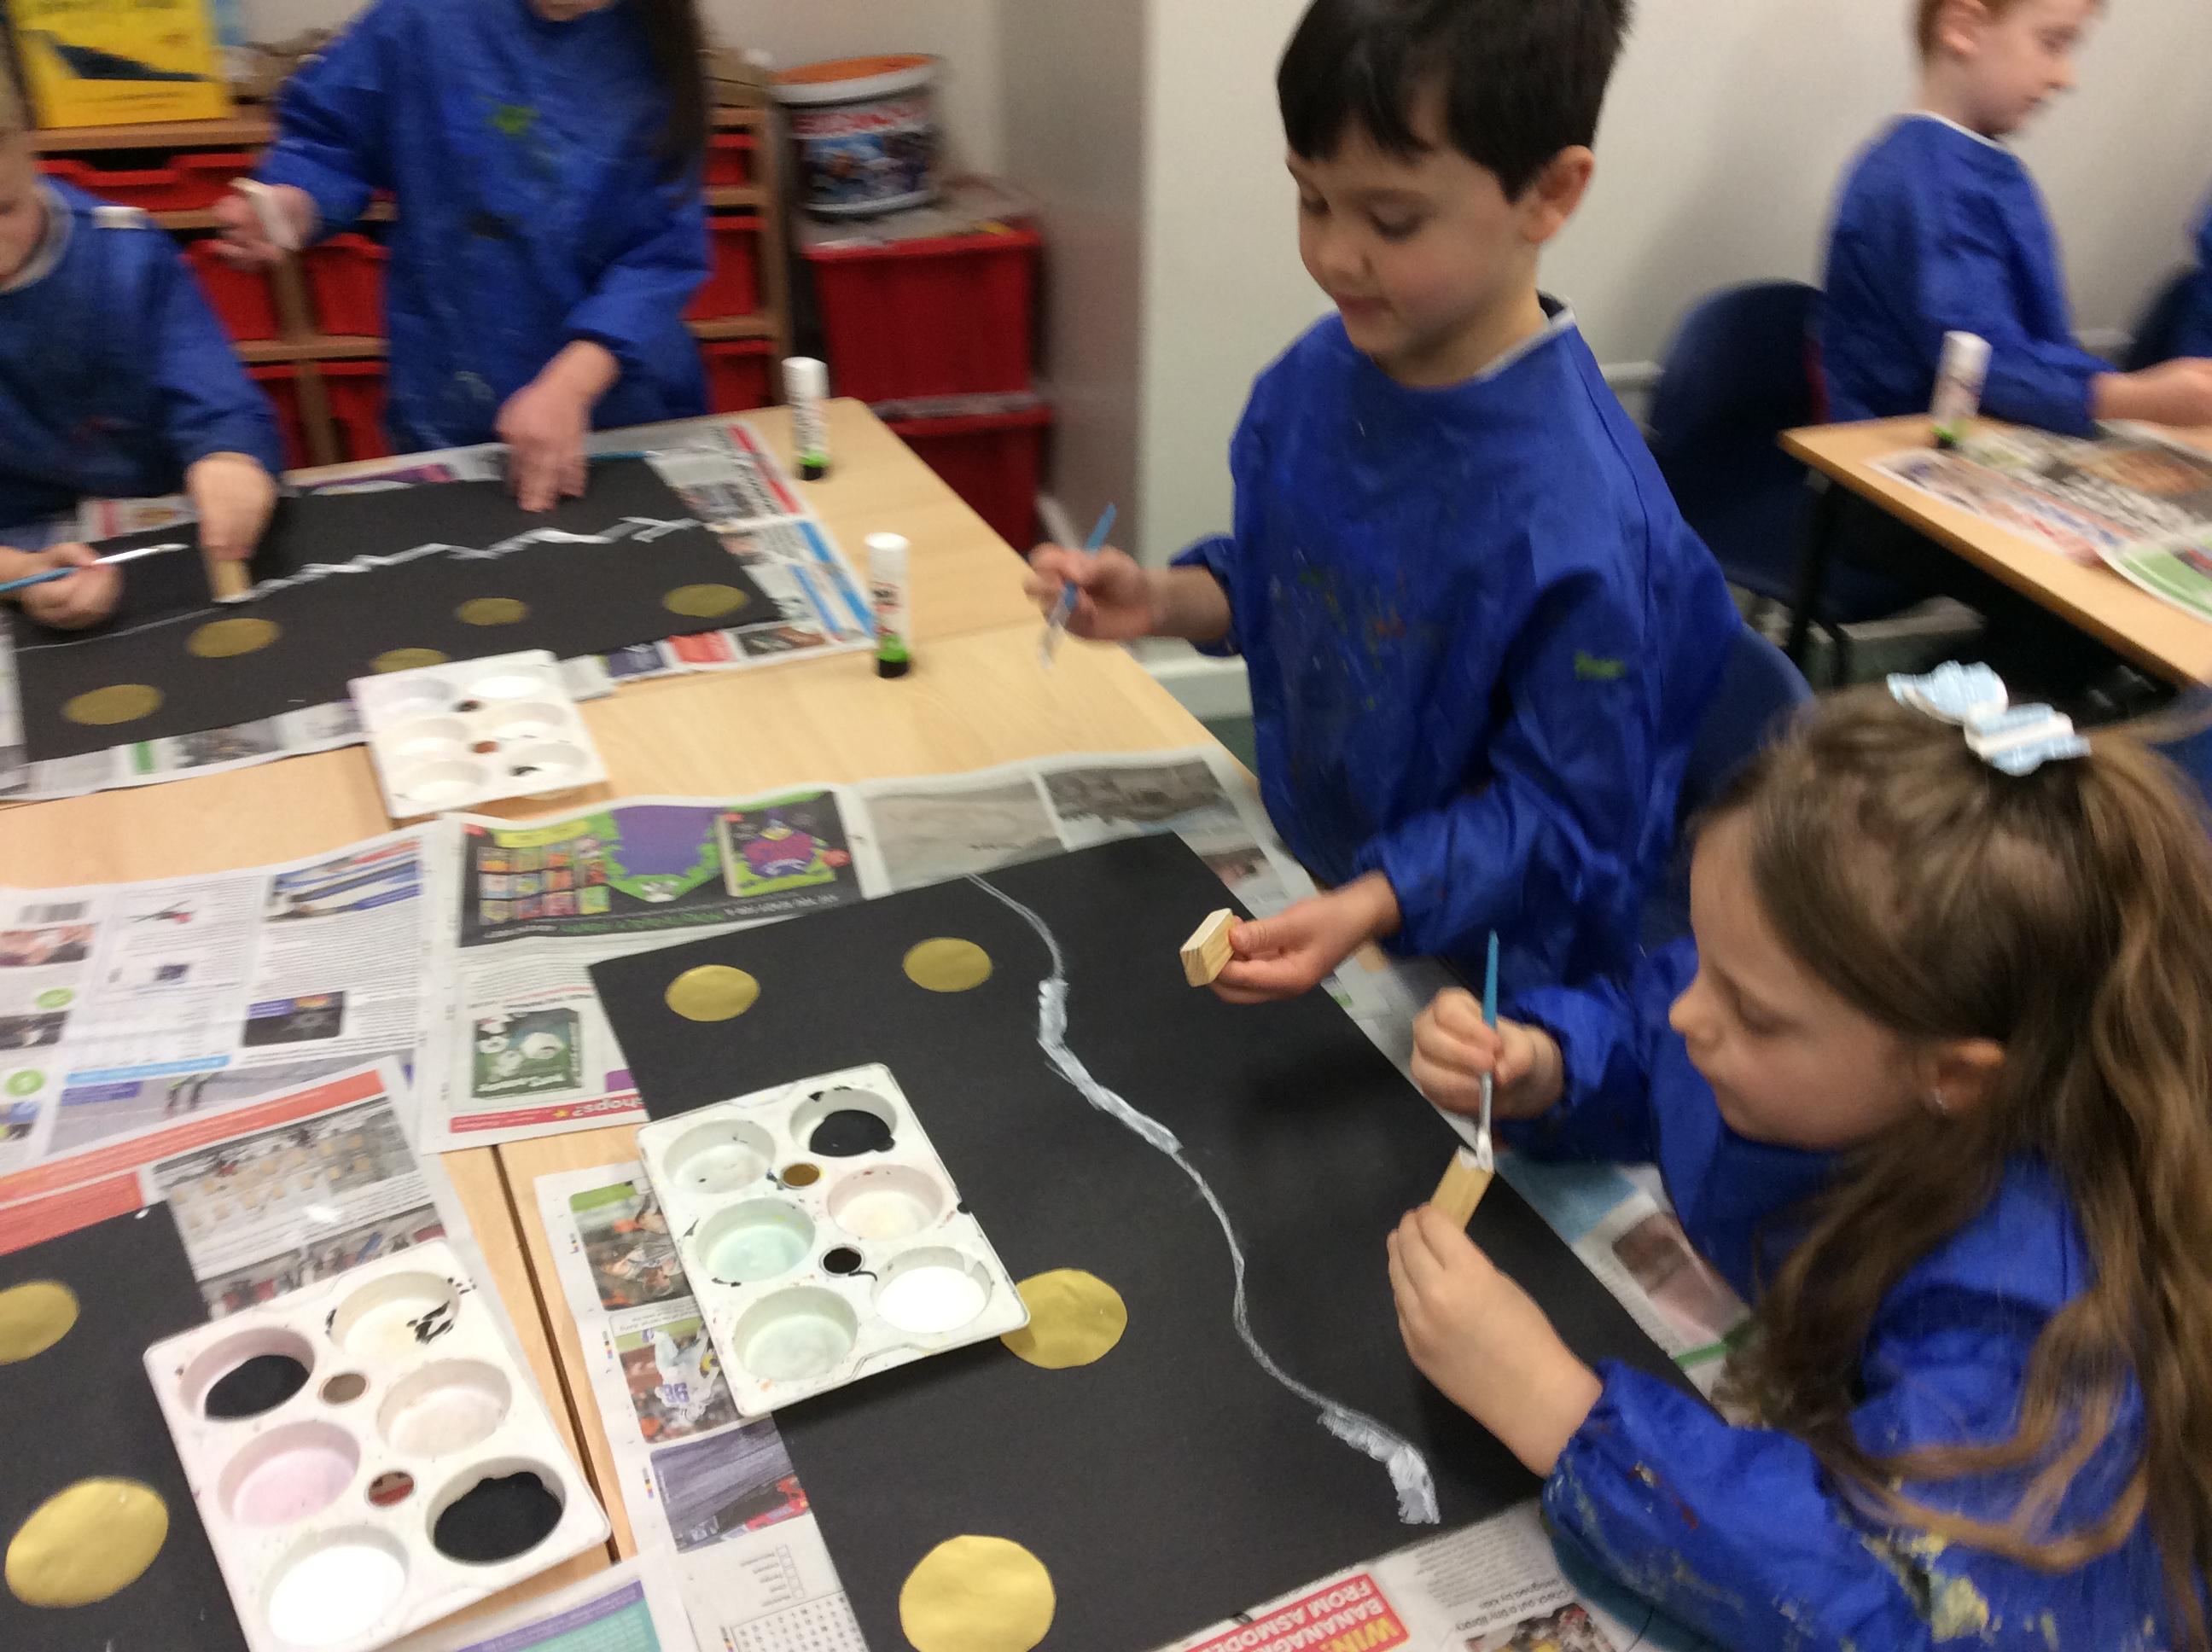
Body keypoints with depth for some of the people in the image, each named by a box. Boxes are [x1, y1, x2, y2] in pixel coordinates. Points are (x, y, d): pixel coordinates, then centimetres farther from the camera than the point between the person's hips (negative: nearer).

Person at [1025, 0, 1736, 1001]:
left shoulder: (1578, 523, -29)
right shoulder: (1317, 375, -7)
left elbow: (1558, 811, -21)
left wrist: (1370, 909, -33)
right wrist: (1165, 600, -8)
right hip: (1304, 875, 6)